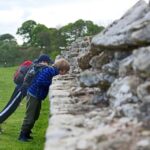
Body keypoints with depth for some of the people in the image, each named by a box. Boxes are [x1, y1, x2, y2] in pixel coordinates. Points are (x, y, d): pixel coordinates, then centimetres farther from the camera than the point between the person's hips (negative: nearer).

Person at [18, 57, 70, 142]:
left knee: (35, 116, 17)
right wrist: (51, 82, -22)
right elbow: (40, 81, -30)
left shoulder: (53, 72, 4)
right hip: (33, 95, -9)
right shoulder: (48, 70, -23)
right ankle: (22, 135, 8)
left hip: (38, 96, 9)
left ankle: (26, 133, 29)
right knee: (29, 117, -3)